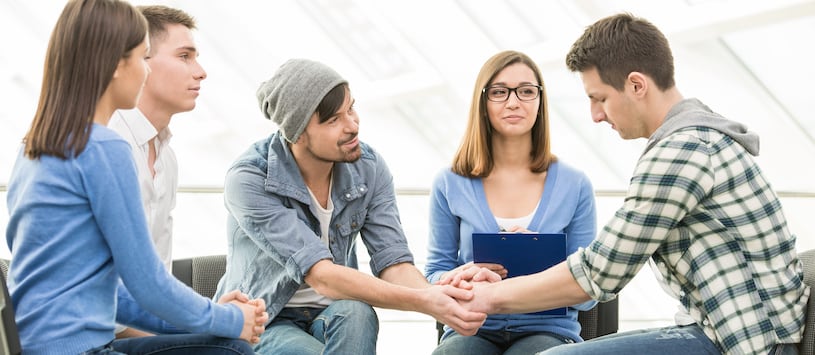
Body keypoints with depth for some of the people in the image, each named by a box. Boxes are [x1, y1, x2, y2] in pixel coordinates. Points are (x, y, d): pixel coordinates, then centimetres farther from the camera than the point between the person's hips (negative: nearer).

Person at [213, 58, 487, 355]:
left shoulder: (369, 168, -7)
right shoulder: (248, 179, -22)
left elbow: (394, 263, -12)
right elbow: (321, 276, -30)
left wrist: (436, 296, -36)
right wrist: (422, 302, -39)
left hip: (332, 316, 4)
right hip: (264, 324, -4)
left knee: (356, 314, -32)